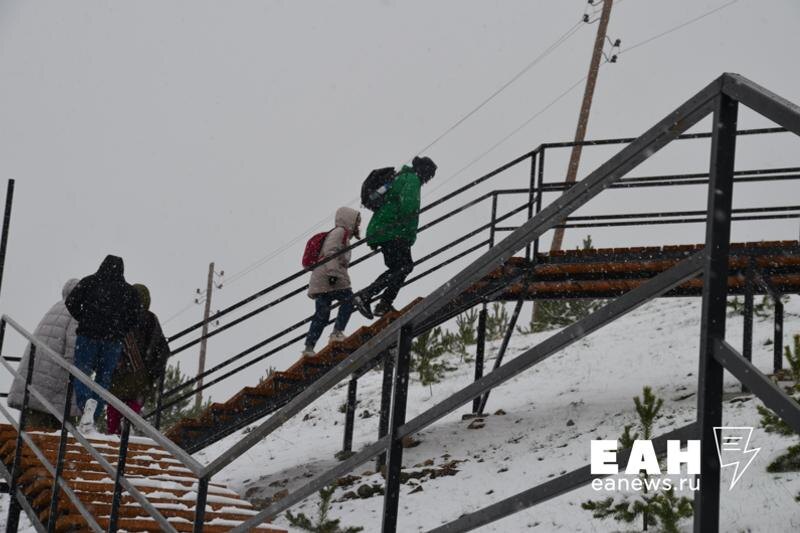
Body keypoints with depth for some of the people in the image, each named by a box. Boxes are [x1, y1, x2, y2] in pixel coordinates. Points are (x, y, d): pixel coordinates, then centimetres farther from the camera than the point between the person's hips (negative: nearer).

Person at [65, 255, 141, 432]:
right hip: (113, 341, 1)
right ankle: (91, 419, -5)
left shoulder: (90, 282, 2)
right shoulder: (129, 291, 5)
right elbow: (133, 319, 2)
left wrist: (84, 320, 12)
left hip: (88, 334, -1)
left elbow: (71, 302, -2)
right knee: (103, 378, 9)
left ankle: (87, 401, -26)